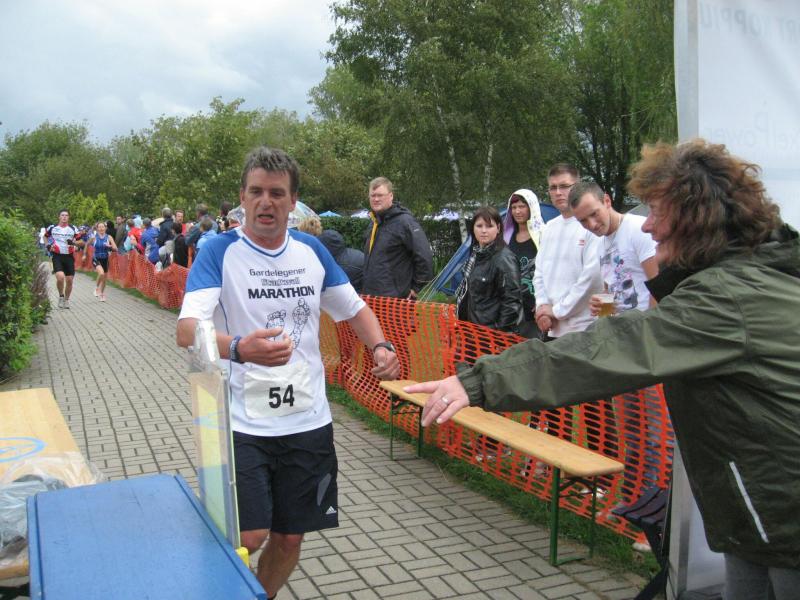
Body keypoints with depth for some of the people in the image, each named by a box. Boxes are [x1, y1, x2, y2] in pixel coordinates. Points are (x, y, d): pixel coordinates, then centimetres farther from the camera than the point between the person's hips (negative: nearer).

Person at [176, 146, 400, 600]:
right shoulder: (219, 252, -9)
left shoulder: (312, 250, 4)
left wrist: (381, 346, -5)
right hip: (243, 423, -4)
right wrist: (239, 348, -44)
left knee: (290, 537, 13)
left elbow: (354, 307, 16)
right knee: (249, 537, -8)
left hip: (308, 421, 4)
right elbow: (187, 329, -23)